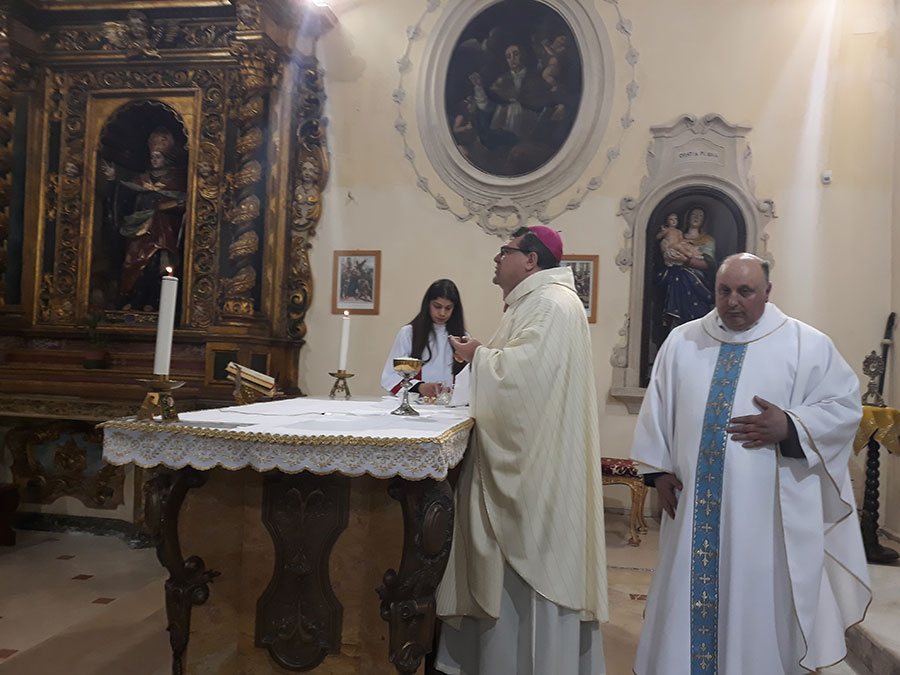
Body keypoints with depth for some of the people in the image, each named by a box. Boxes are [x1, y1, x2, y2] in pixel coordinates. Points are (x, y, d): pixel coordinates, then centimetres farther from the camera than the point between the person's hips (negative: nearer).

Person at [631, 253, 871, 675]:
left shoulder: (807, 345, -2)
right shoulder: (682, 341, 6)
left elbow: (844, 407, -1)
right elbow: (657, 410, 9)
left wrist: (789, 426, -16)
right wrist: (658, 468, 3)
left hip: (766, 510, -2)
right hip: (694, 505, 3)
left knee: (758, 602, 8)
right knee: (688, 596, 11)